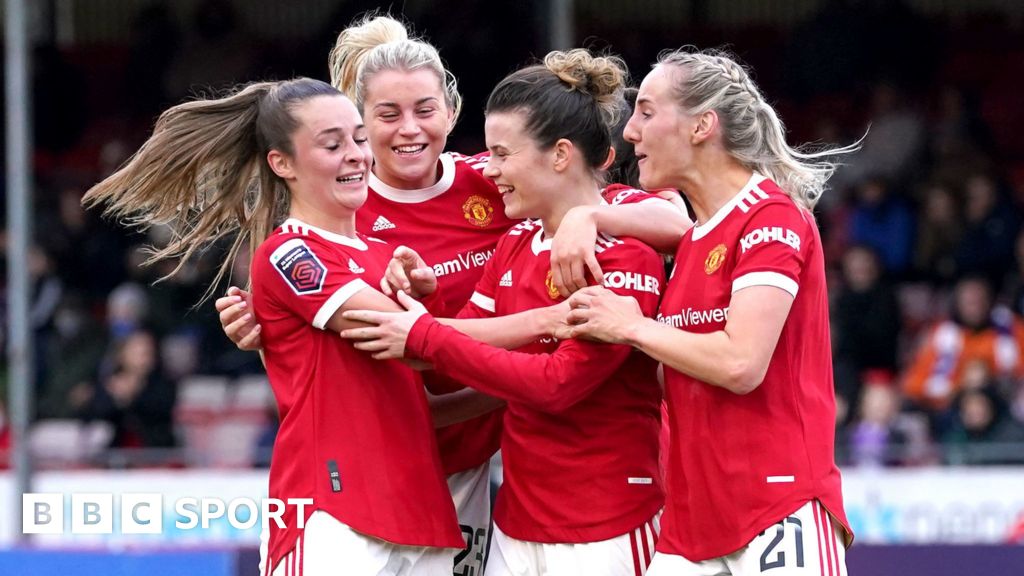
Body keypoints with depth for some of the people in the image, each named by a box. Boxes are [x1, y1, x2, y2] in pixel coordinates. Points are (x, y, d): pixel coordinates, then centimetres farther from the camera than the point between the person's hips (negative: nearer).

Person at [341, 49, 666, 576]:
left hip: (603, 532, -7)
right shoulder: (516, 245, 11)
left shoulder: (625, 256, -12)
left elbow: (559, 382, -20)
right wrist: (418, 302, -8)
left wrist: (424, 337, -17)